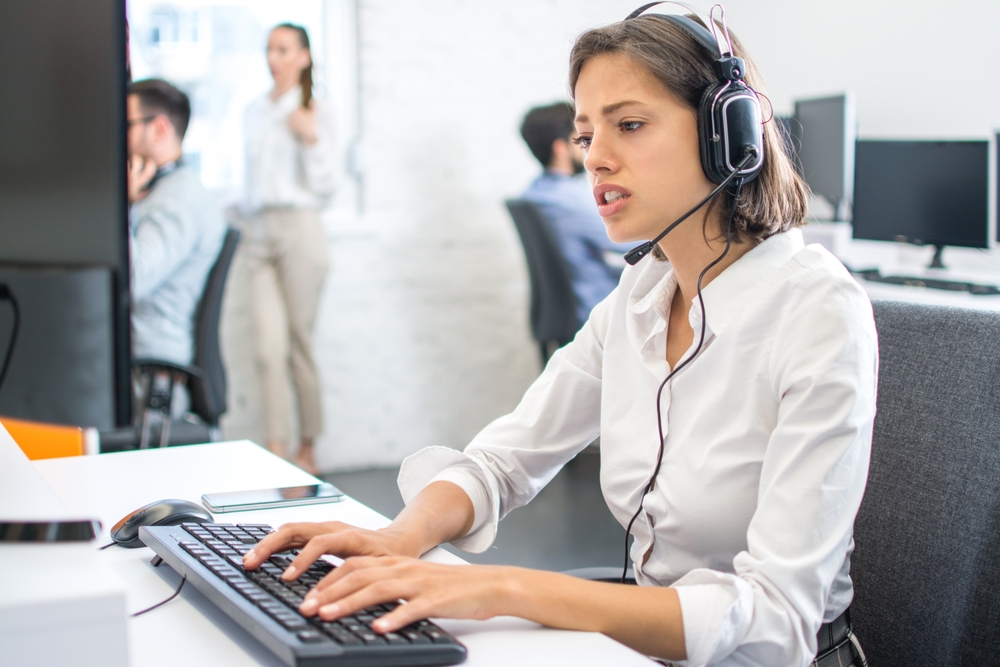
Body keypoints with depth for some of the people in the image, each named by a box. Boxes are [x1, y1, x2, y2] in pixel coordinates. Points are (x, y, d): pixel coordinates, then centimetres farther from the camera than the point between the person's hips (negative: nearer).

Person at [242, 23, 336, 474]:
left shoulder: (313, 114, 0)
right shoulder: (254, 112, 16)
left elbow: (325, 188, -4)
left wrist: (312, 140, -16)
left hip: (299, 229, -4)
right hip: (259, 232, 4)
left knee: (299, 344, 0)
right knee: (269, 348, -6)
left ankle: (307, 448, 12)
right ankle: (275, 451, -8)